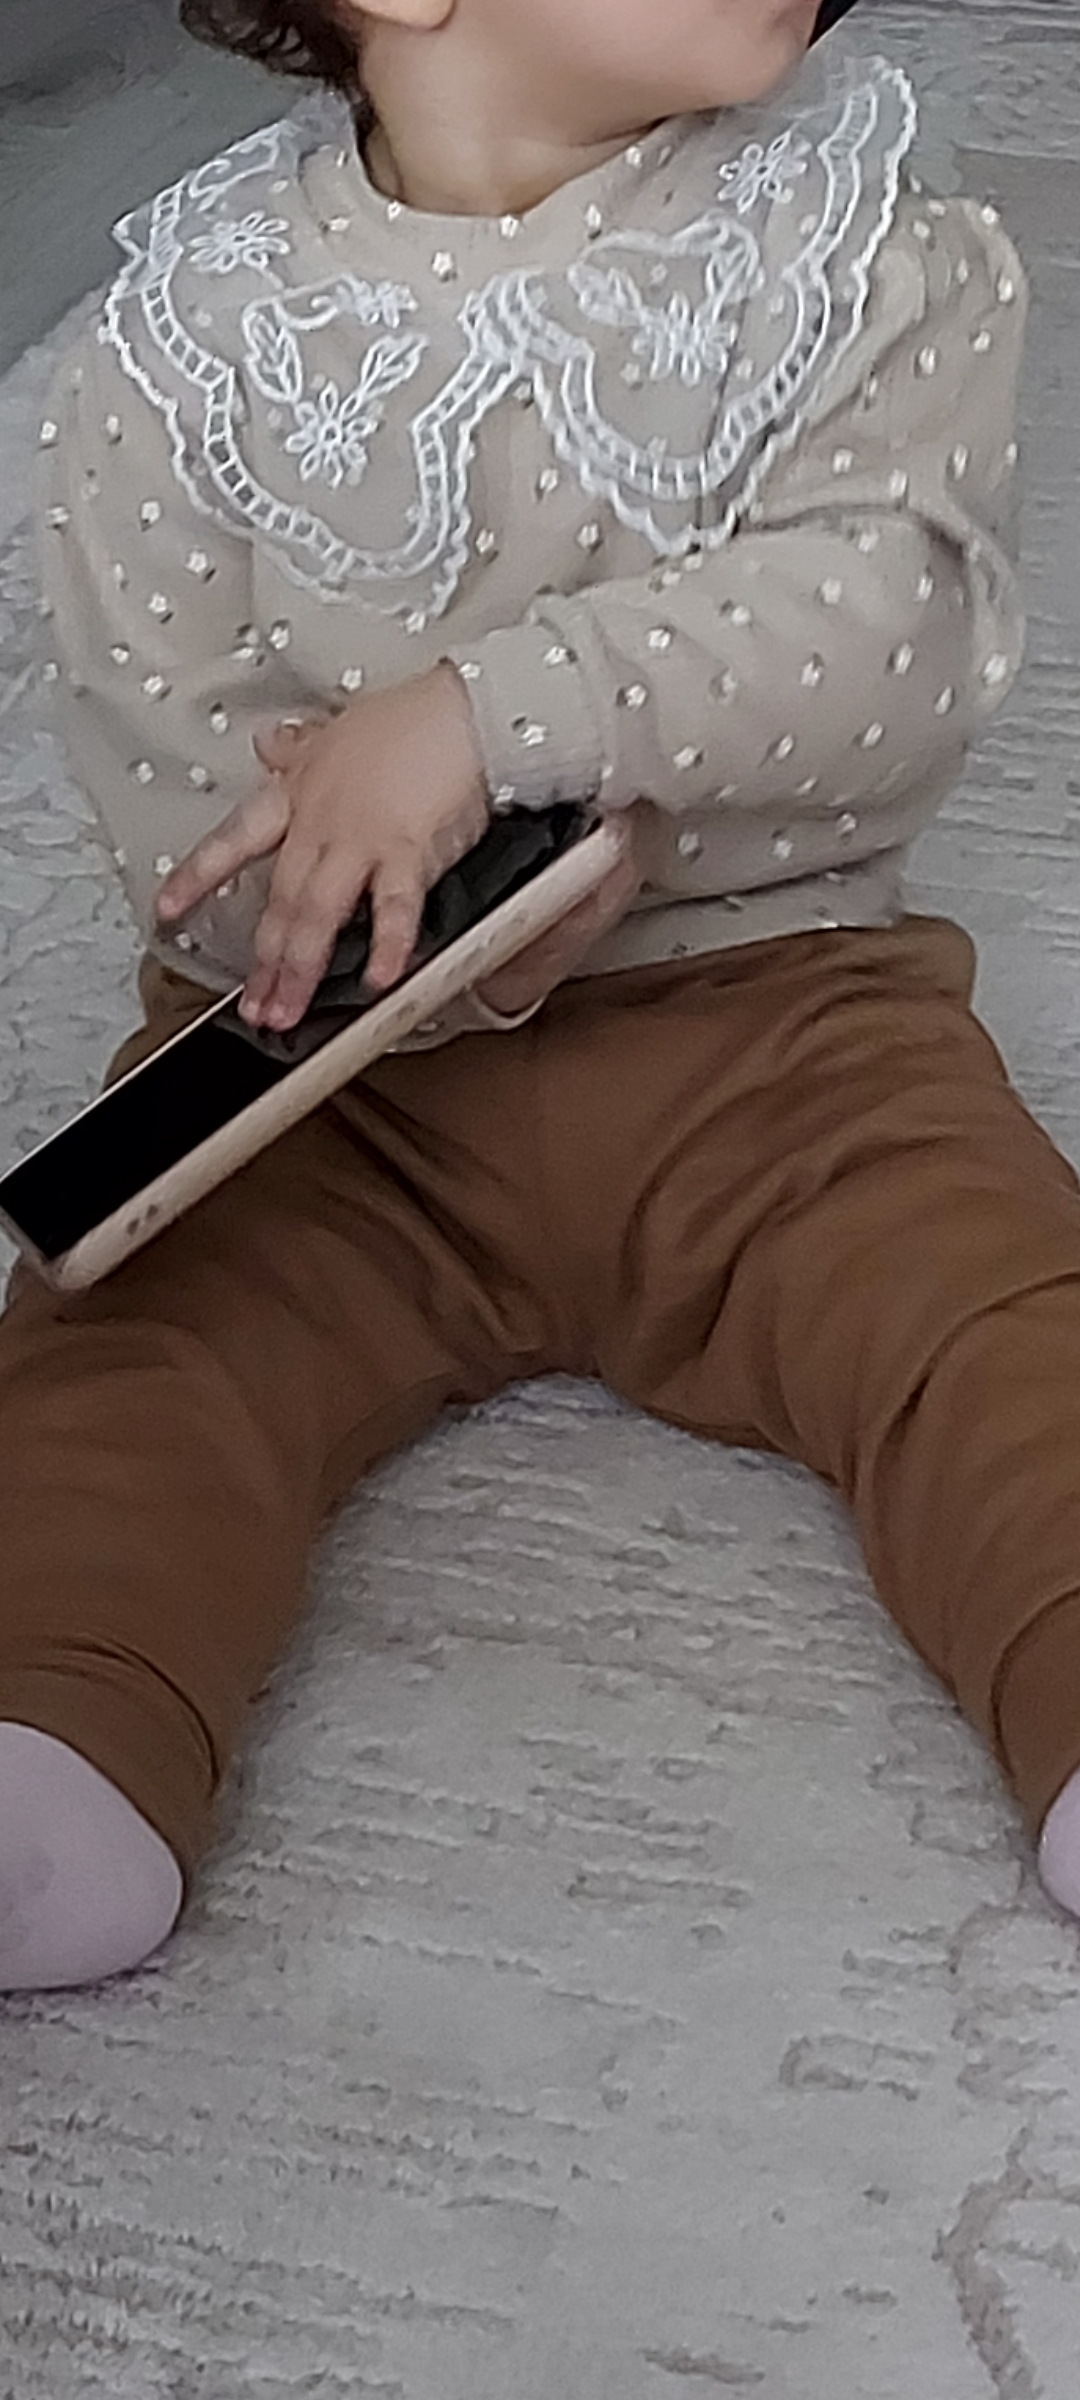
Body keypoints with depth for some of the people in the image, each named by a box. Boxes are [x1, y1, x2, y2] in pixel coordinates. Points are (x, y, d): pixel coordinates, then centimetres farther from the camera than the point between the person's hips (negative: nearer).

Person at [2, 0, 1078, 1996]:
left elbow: (889, 618, -15)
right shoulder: (192, 328, -1)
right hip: (326, 1038, 0)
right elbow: (164, 761, -7)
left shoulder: (863, 247, 0)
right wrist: (527, 878, -24)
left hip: (769, 1000, 0)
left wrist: (489, 710, -28)